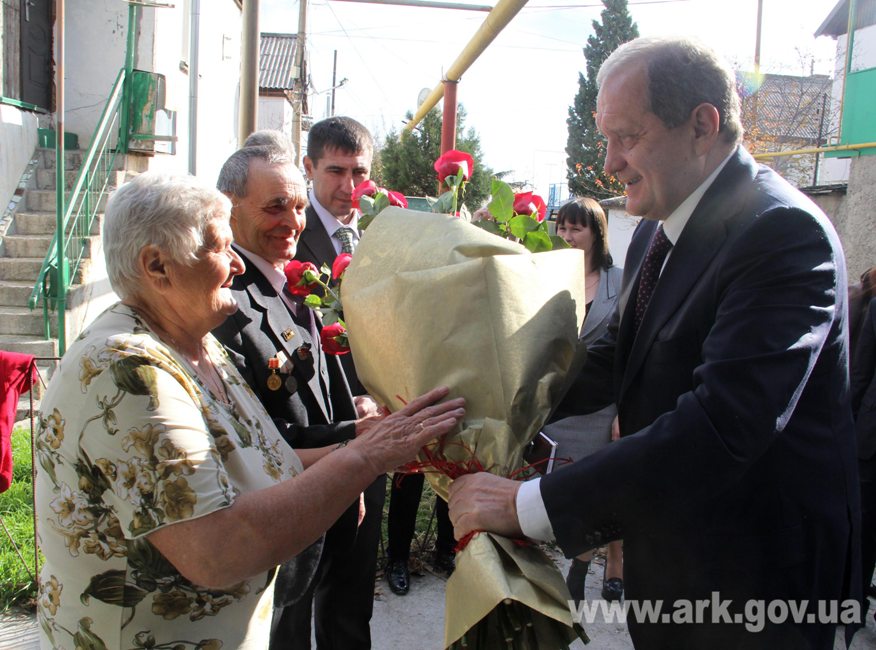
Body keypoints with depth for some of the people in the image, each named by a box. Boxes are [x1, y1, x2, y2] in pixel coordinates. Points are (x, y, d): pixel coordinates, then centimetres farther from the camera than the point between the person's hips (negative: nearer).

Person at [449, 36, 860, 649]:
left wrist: (528, 505, -33)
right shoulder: (657, 232, 4)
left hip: (752, 573, -7)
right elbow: (617, 358, 9)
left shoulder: (782, 231, -25)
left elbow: (721, 425, -34)